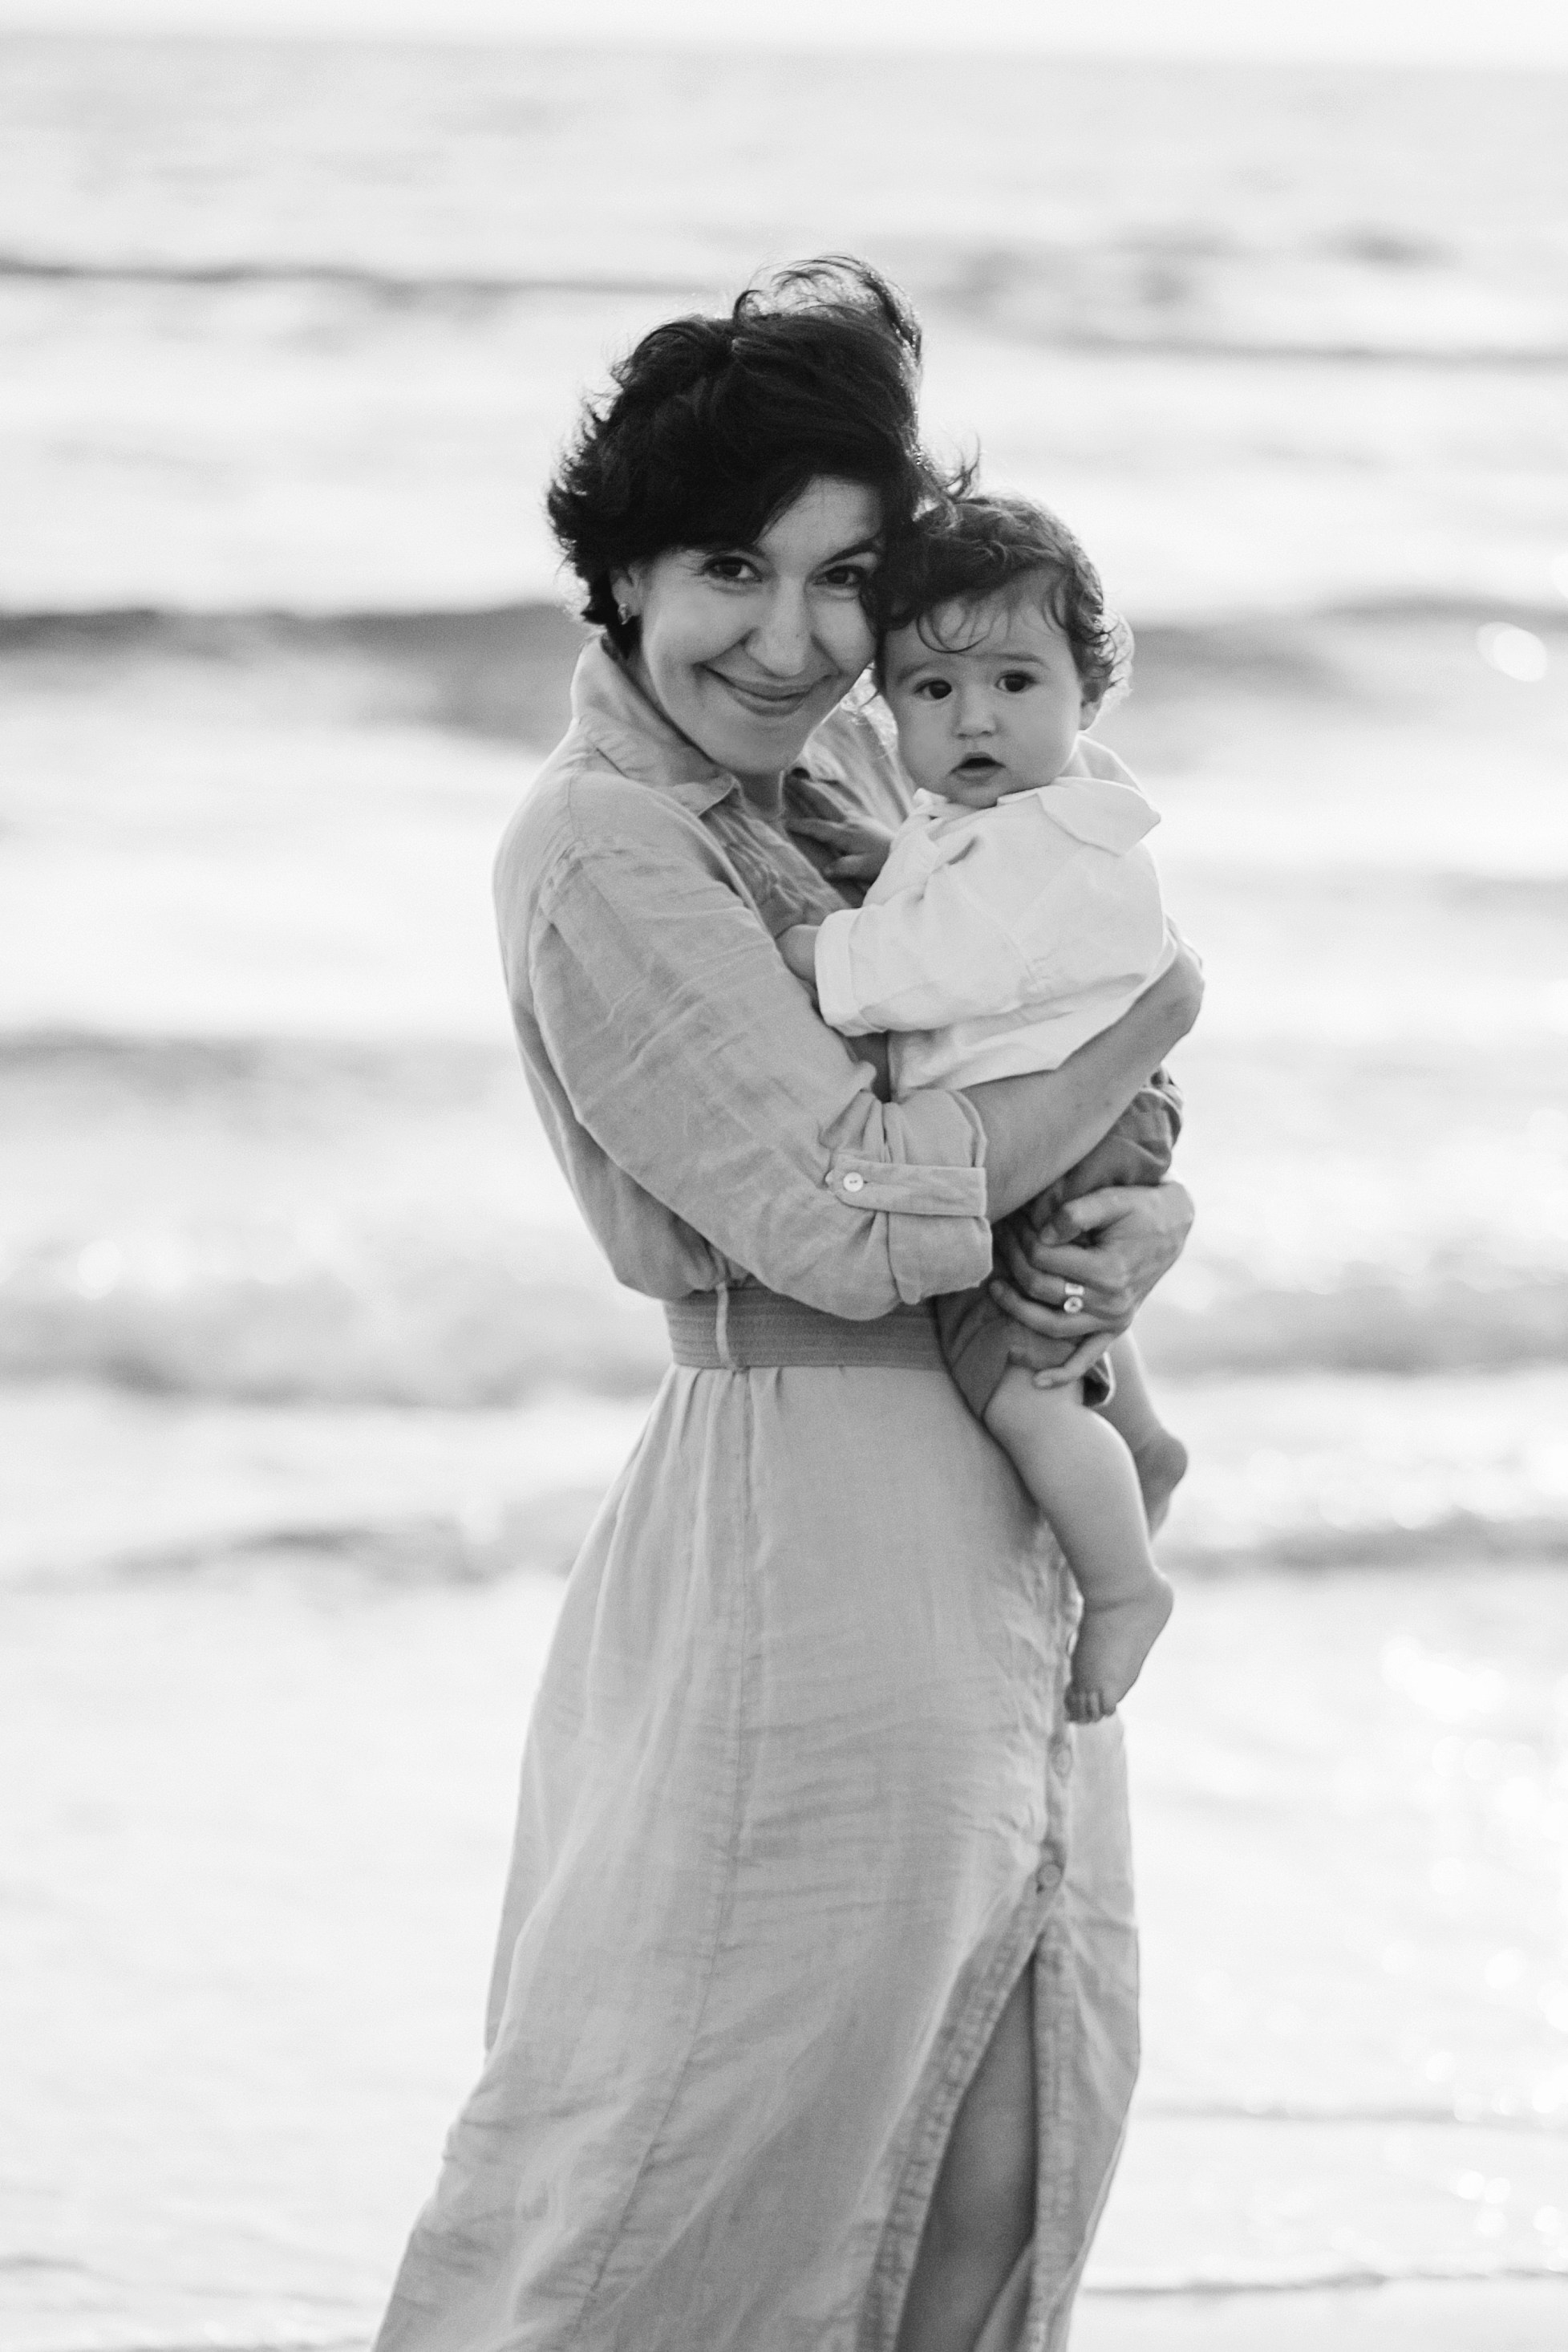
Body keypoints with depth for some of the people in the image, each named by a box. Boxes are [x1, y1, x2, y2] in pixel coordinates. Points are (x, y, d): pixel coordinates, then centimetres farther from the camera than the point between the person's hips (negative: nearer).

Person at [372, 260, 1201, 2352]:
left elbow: (1035, 1079, 19)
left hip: (988, 1522, 9)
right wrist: (1152, 1009, -10)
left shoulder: (841, 768, 11)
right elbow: (855, 1214, -21)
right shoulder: (602, 850, -14)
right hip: (816, 1524, -8)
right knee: (721, 2124, -2)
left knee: (1001, 2148, 13)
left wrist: (1150, 1216, -4)